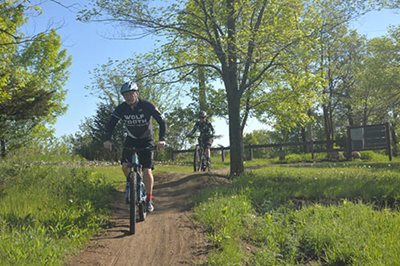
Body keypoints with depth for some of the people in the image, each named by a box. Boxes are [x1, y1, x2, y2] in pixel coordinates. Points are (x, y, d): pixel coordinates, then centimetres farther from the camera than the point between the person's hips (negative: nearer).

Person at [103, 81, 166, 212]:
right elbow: (111, 124, -14)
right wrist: (107, 140, -30)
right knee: (125, 165, -18)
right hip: (130, 140, 3)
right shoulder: (121, 108, -14)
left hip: (146, 141, -3)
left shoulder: (147, 106, -22)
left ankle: (149, 199, 6)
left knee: (147, 171, -12)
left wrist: (161, 139, -37)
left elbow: (161, 121, -24)